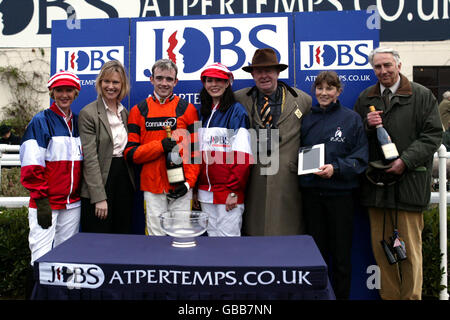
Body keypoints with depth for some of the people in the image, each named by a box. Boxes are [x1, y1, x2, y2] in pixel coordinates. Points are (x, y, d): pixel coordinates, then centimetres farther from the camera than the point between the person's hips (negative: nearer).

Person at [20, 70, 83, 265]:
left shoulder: (78, 123, 13)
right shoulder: (41, 122, -5)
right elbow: (32, 167, -10)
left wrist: (82, 194, 13)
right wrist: (41, 200, -15)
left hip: (72, 204, 5)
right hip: (46, 203, -5)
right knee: (42, 257, -5)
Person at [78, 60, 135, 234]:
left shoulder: (125, 112, 12)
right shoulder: (88, 113, -7)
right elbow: (90, 158, -13)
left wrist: (131, 180, 7)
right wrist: (99, 197, -17)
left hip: (124, 180, 6)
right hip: (100, 181, -6)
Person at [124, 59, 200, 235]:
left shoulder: (188, 110, 5)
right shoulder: (138, 111, 7)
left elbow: (197, 151, 3)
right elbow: (130, 153, 1)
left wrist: (189, 182, -8)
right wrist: (160, 146, -13)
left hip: (181, 188, 0)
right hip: (152, 188, 1)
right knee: (155, 236, 6)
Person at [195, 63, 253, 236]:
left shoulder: (237, 111, -5)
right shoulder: (203, 113, 14)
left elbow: (243, 156, -12)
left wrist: (234, 191, -17)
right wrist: (195, 188, 11)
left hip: (228, 192, -6)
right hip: (206, 192, 6)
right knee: (212, 236, 13)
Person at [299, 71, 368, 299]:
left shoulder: (352, 119, 1)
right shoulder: (307, 119, 11)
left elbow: (361, 158, -5)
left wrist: (336, 168, -18)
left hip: (341, 192, -3)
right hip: (311, 192, 3)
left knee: (341, 252, 5)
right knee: (316, 249, 11)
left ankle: (342, 295, 20)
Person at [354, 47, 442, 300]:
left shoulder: (422, 96, 3)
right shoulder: (366, 98, 14)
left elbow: (433, 135, -2)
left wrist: (406, 161, -12)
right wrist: (368, 126, -6)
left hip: (408, 182, -3)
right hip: (376, 183, 4)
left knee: (410, 246, 1)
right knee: (381, 245, 9)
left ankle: (411, 296, 15)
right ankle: (389, 295, 22)